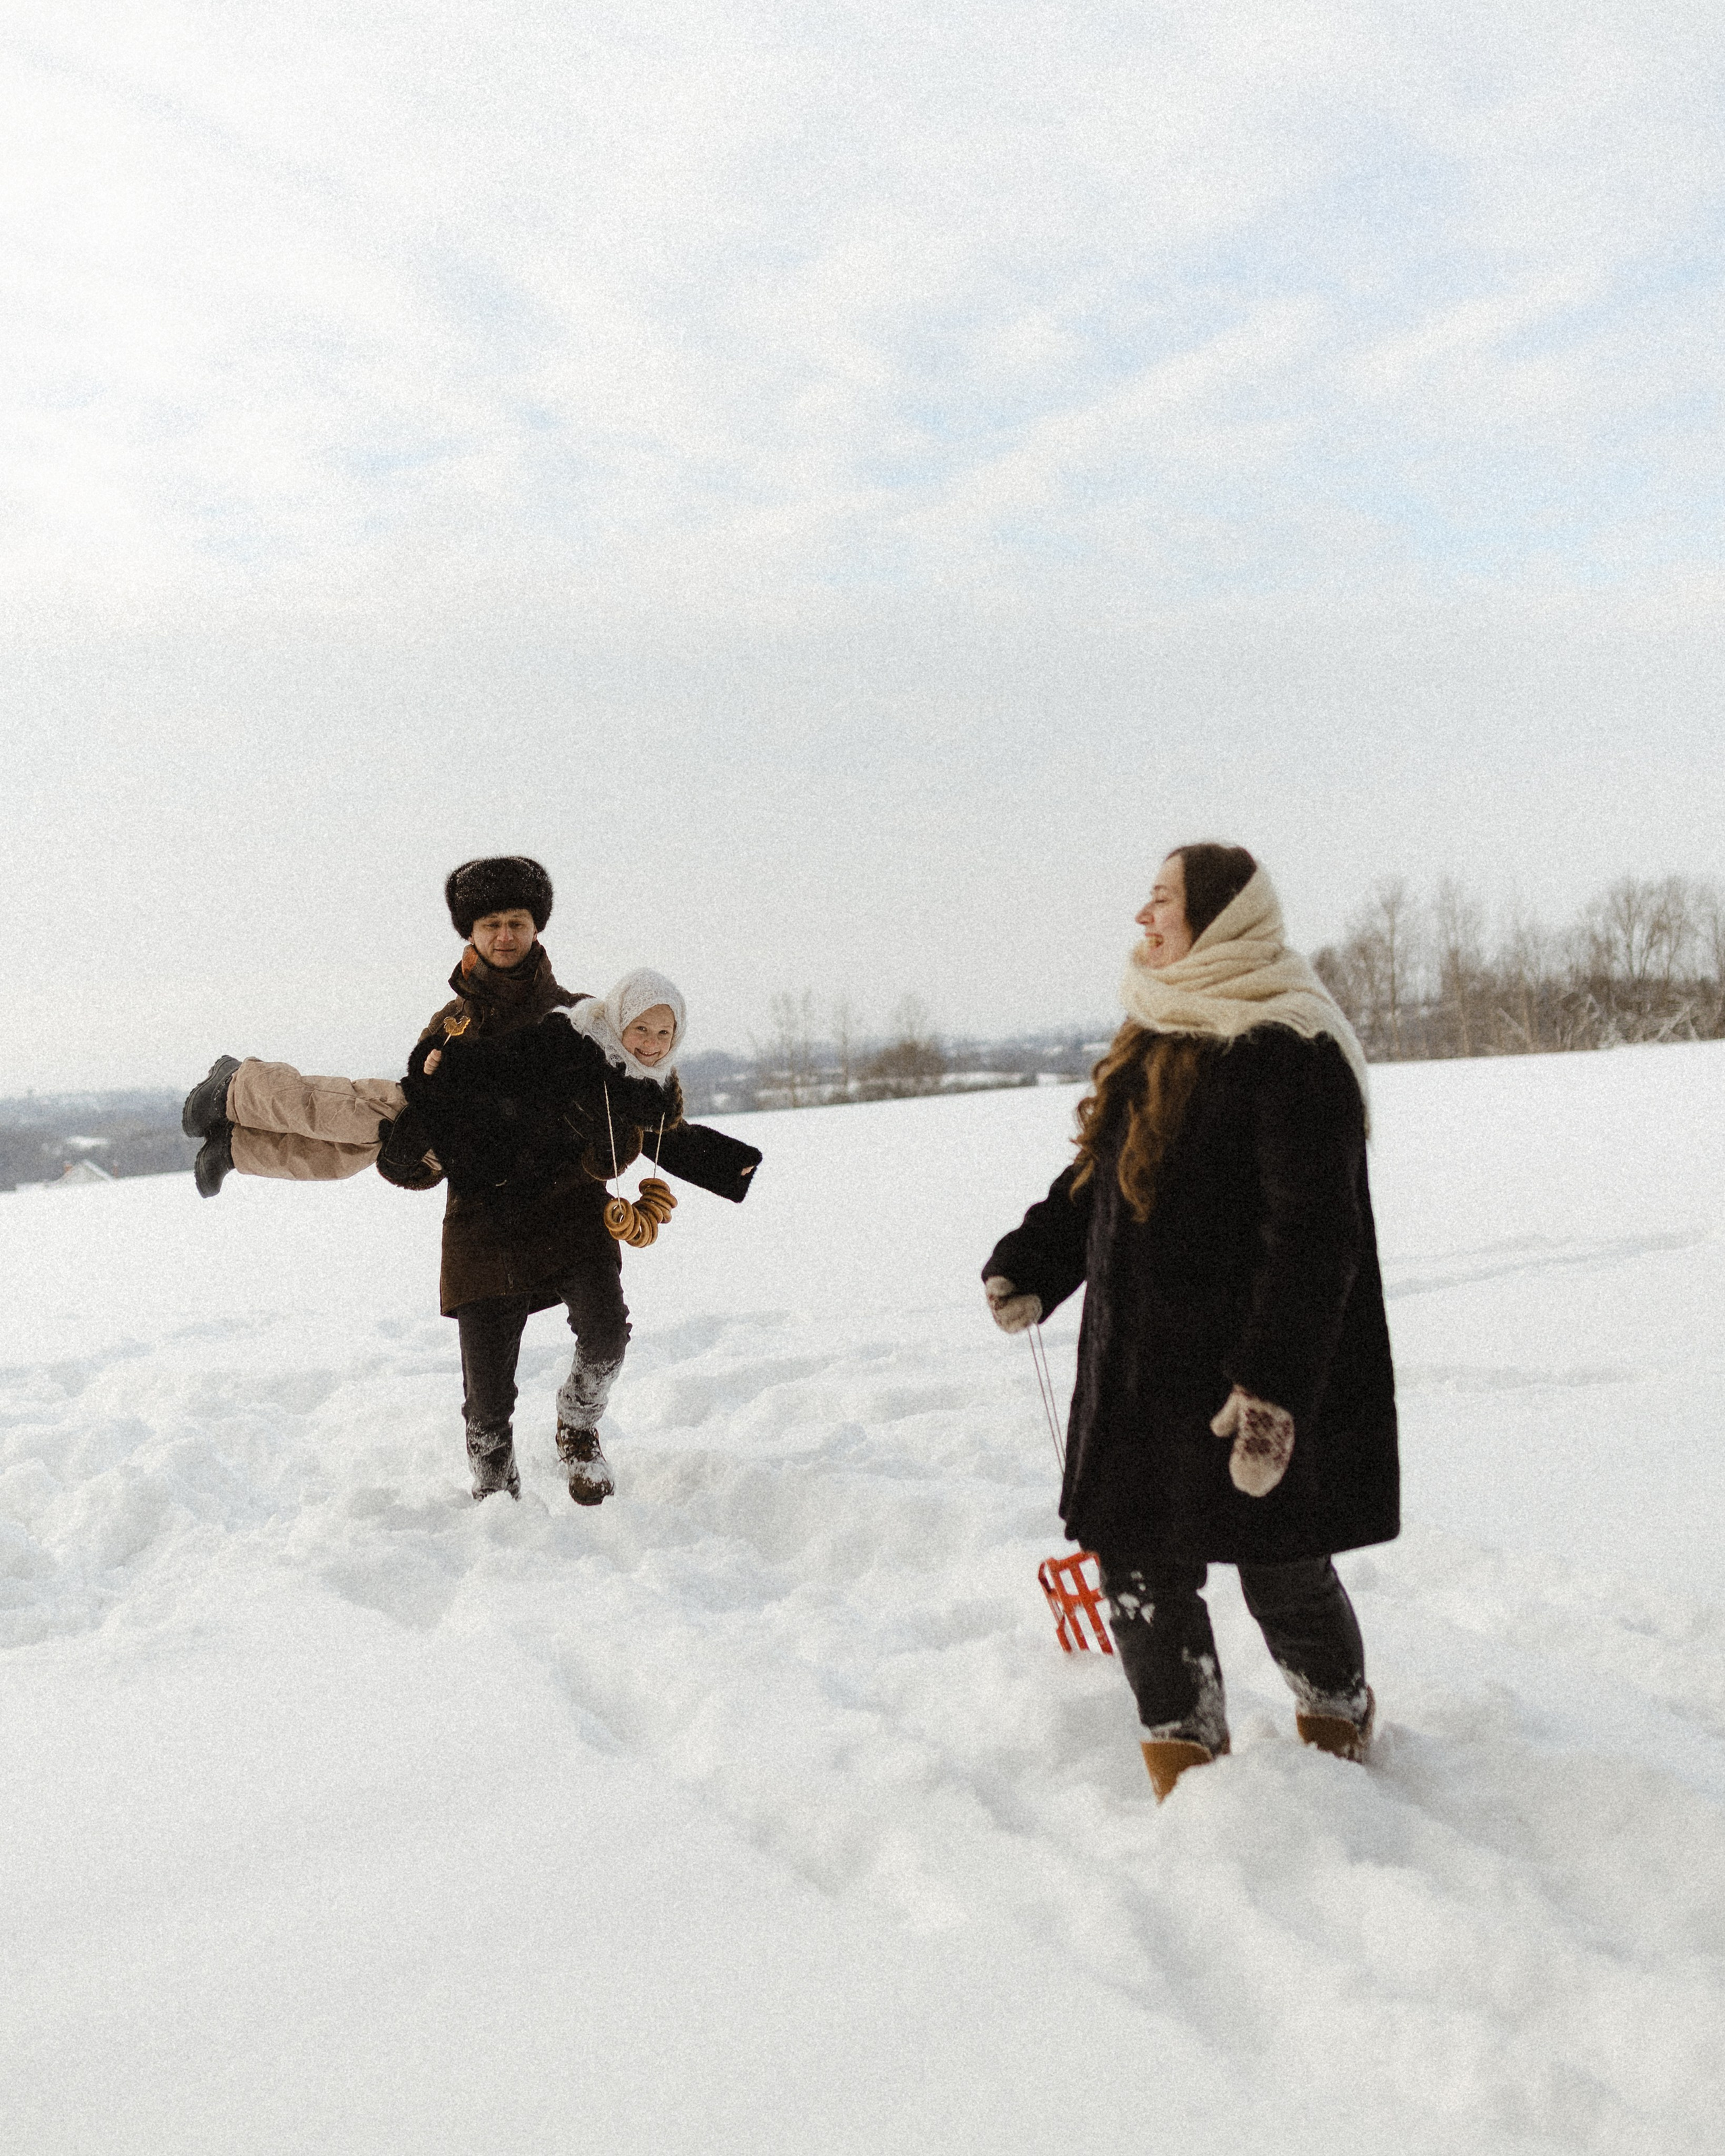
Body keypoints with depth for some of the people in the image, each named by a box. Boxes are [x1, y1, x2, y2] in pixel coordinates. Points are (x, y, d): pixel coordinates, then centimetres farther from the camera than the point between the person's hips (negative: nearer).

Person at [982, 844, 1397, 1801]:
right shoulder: (1155, 1038, 13)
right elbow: (1094, 1183, 21)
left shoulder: (1289, 1050, -16)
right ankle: (1187, 1760, 26)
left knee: (1282, 1572, 6)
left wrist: (1275, 1384, -25)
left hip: (1253, 1384, -8)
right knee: (1140, 1563, 10)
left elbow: (1312, 1236, -21)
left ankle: (1338, 1712, 36)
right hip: (1140, 1365, 8)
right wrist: (1030, 1267, 8)